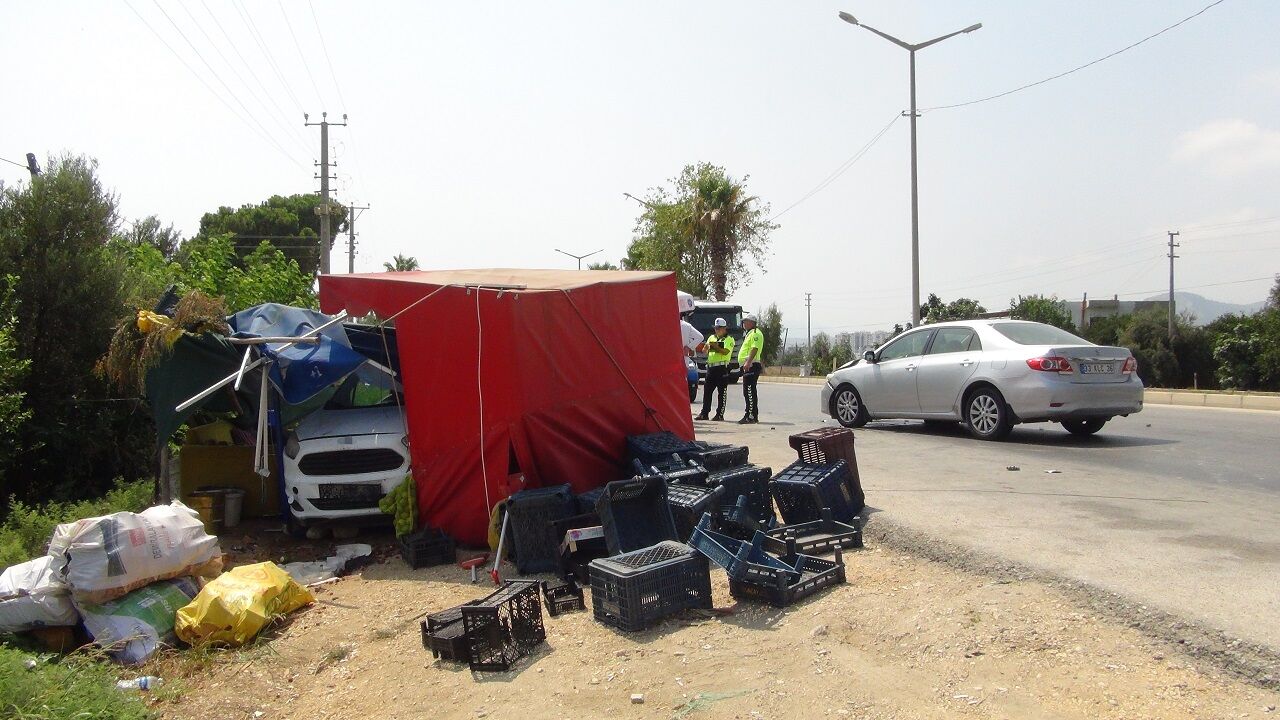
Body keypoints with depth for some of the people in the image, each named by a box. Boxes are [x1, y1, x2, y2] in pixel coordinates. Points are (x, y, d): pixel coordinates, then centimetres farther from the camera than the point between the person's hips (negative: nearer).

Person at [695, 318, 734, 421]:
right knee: (707, 391, 5)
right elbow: (705, 352, 15)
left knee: (722, 392, -2)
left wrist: (715, 346, -15)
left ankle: (720, 414, 2)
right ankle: (704, 413, 10)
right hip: (710, 366, 6)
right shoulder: (711, 337, 19)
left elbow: (725, 351, -15)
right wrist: (706, 347, -6)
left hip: (722, 367, -6)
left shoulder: (729, 339, 1)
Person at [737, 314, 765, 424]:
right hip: (748, 366, 11)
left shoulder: (755, 333, -9)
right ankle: (753, 416, 16)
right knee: (748, 392, 12)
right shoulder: (750, 334, 24)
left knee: (749, 391, -13)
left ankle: (751, 416, -14)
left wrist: (748, 362, -30)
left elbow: (754, 349, -21)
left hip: (751, 366, -11)